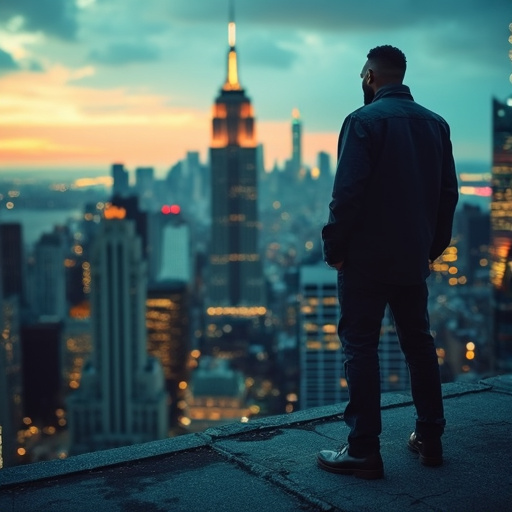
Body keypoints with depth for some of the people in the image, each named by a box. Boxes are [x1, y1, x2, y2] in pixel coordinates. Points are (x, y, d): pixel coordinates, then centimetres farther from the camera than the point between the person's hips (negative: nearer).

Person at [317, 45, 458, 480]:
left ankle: (364, 451, 1)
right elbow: (449, 191, 10)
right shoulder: (435, 123, 8)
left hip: (367, 259, -6)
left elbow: (348, 192, -17)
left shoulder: (364, 120, -11)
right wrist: (435, 244, 17)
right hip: (414, 259, 6)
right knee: (419, 343, 15)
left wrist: (334, 247, -8)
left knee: (361, 347, -1)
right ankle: (430, 439, 21)